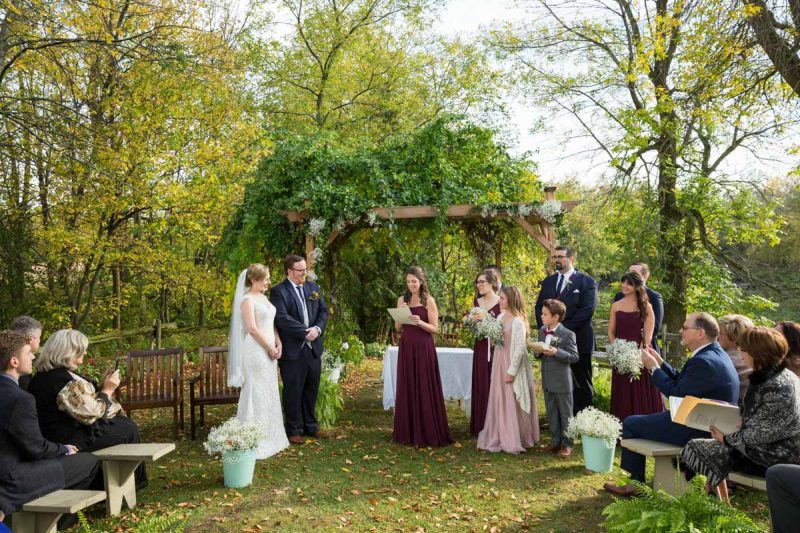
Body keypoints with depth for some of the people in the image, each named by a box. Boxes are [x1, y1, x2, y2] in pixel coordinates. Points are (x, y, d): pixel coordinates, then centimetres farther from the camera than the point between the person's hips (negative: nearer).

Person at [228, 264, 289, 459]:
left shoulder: (264, 297, 13)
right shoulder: (247, 300, -12)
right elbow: (252, 329, -19)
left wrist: (278, 344, 3)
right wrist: (270, 348, -12)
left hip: (269, 352, 9)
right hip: (256, 351, -9)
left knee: (269, 393, 13)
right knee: (256, 394, -4)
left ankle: (269, 437, 23)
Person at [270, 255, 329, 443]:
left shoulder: (313, 287, 10)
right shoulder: (278, 291, -9)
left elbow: (323, 311, 8)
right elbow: (282, 318, -19)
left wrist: (317, 328, -10)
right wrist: (305, 332, -18)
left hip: (313, 347, 6)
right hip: (292, 350, -6)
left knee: (311, 389, 15)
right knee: (293, 391, 5)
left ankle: (311, 426, 29)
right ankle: (294, 430, 19)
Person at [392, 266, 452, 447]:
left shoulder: (429, 301, -3)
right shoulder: (402, 300, 9)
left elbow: (435, 328, -5)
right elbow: (397, 328, 11)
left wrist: (420, 322, -21)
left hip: (423, 349, -4)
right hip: (406, 348, 4)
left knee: (424, 389, -2)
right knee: (407, 389, 8)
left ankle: (426, 434, 8)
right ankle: (408, 432, 17)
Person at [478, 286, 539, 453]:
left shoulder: (518, 322, -16)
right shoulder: (500, 317, 7)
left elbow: (520, 349, -18)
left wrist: (511, 371, -18)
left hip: (511, 365, -7)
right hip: (499, 363, 7)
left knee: (512, 403, 1)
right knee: (499, 401, 13)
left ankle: (514, 441, 14)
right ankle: (501, 437, 25)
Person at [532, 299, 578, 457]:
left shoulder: (568, 334, -15)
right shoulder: (542, 331, 6)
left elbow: (574, 356, -16)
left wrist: (557, 352, -28)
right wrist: (538, 352, -7)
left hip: (562, 381, -7)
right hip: (547, 380, 7)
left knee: (565, 413, 7)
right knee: (551, 413, 16)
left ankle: (567, 443, 18)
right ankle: (555, 440, 28)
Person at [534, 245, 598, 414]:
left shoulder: (587, 282, -2)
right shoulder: (548, 282, 14)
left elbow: (588, 309, -12)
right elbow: (539, 307, 12)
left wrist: (563, 327, -17)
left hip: (578, 341, -4)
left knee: (581, 384, 5)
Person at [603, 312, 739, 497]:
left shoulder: (703, 361, -26)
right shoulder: (715, 353, 7)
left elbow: (676, 393, -22)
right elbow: (681, 381, 11)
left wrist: (653, 368, -12)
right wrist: (660, 362, 9)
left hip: (697, 430, -11)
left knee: (630, 424, -3)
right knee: (638, 421, 23)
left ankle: (636, 483, 13)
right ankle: (636, 481, 28)